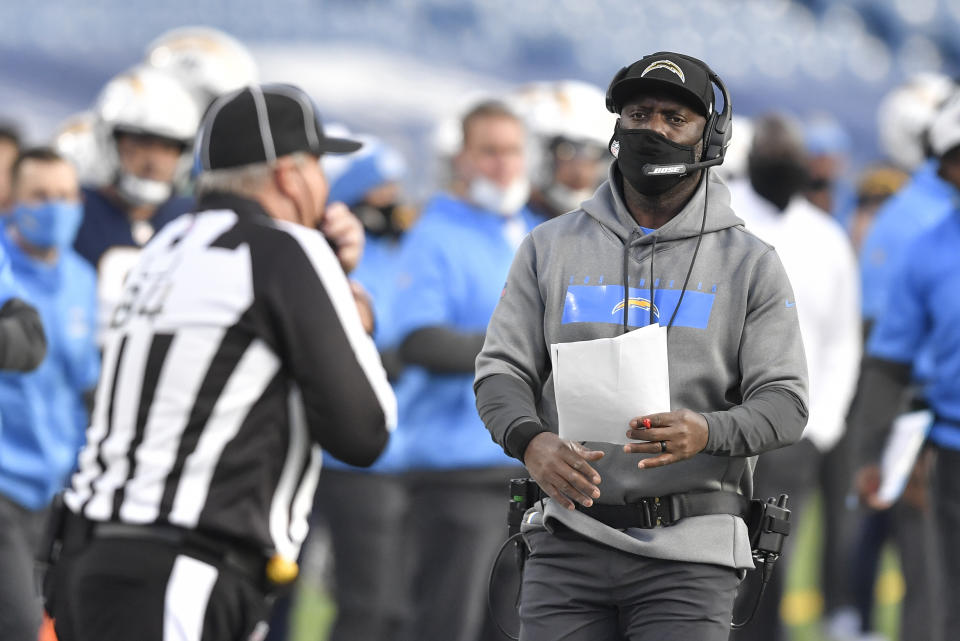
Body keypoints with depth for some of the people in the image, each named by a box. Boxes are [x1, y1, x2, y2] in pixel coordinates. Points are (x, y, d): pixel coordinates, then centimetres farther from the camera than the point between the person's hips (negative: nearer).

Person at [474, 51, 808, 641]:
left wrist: (705, 433, -23)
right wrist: (532, 441, -16)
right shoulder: (551, 248, 12)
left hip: (687, 550, -2)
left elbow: (784, 404, -1)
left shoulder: (751, 264, 6)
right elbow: (501, 372, 7)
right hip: (570, 541, 2)